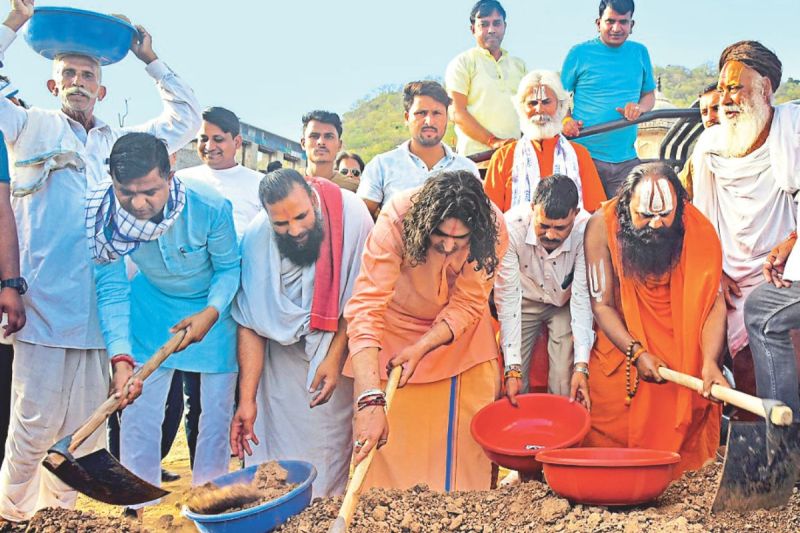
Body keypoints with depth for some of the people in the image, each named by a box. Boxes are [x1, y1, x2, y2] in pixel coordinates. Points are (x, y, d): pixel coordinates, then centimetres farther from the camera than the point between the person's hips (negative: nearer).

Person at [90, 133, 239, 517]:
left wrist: (210, 313, -33)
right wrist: (121, 358, -32)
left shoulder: (210, 207, -32)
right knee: (138, 408, -1)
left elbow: (230, 267, -16)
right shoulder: (103, 212, -25)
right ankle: (143, 506, 16)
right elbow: (112, 290, -21)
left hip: (215, 305, -1)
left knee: (217, 409, 3)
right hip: (152, 306, 2)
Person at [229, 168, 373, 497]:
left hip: (337, 345, 0)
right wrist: (247, 399, -19)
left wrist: (335, 357, -18)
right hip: (282, 354, 1)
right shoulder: (257, 238, -19)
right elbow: (250, 322, -16)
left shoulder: (351, 214, -23)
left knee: (333, 446, -3)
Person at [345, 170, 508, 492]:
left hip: (458, 333, 2)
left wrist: (421, 348, -30)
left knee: (465, 440, 4)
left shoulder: (492, 227, -25)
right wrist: (370, 401, -49)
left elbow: (468, 305, -15)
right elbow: (365, 309, -40)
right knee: (387, 442, -3)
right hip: (397, 329, -2)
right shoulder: (395, 221, -34)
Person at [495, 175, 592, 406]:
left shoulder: (586, 230, -30)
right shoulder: (511, 226, -31)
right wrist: (512, 368, -29)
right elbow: (508, 298, -26)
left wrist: (581, 365, -32)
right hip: (525, 301, 0)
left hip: (565, 303, 0)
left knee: (565, 386, -11)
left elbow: (583, 297, -25)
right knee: (514, 383, -6)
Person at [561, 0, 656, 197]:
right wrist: (565, 121, -16)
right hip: (584, 157, -3)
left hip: (627, 160, 3)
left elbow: (649, 94, 20)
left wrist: (640, 108, -3)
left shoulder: (639, 52, 12)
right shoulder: (579, 53, 1)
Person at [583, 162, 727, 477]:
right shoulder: (602, 227, -18)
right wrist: (636, 352, -27)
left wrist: (709, 362, -33)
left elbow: (712, 301, -18)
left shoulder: (698, 230, -16)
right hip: (621, 343, 0)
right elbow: (601, 304, -15)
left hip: (683, 353, 1)